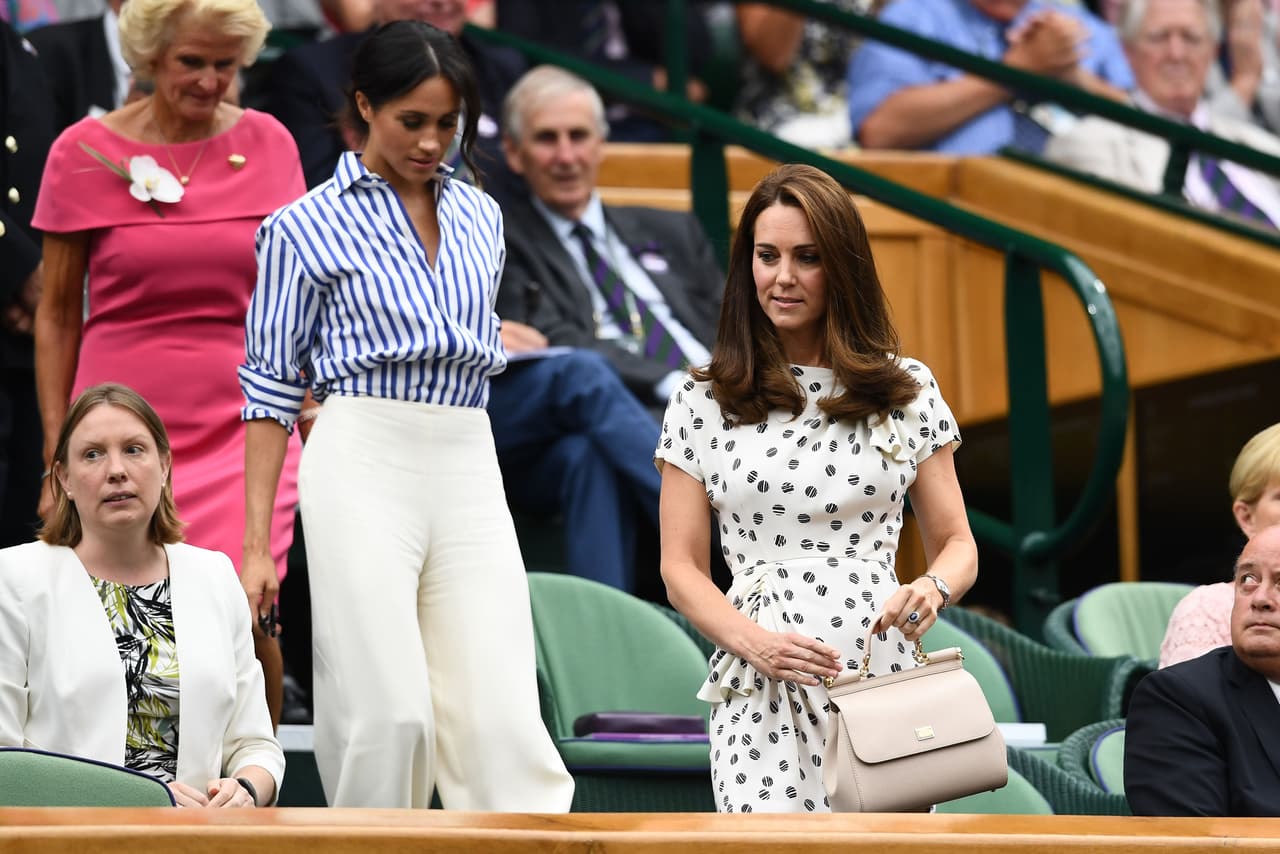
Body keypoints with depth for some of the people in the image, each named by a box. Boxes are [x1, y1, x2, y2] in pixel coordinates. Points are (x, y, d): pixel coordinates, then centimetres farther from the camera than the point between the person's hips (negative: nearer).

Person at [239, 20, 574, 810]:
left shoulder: (481, 217, 15)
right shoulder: (308, 227, 1)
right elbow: (272, 389, 1)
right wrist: (258, 547, -2)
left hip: (469, 470, 4)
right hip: (362, 467, -4)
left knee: (502, 712, -6)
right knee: (387, 713, -8)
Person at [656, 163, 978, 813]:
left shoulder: (906, 390, 10)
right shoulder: (704, 401, 8)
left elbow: (957, 545, 13)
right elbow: (681, 568, 7)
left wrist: (933, 588, -11)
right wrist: (756, 643, -11)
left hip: (883, 674, 1)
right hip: (761, 689, -1)